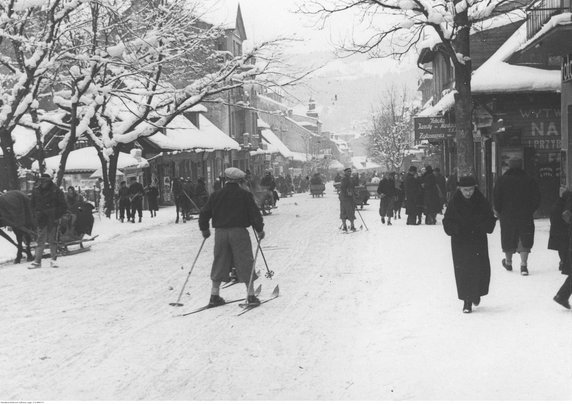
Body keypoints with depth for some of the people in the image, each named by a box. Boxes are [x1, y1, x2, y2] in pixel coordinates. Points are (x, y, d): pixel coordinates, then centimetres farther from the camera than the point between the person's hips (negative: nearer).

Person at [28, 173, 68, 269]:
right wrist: (36, 215, 6)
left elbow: (63, 207, -2)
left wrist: (56, 217, -7)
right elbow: (33, 205, 18)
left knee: (52, 240, 4)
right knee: (40, 240, 0)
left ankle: (53, 260, 13)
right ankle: (37, 261, 1)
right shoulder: (36, 190, 5)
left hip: (52, 220, -2)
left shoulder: (56, 191, -5)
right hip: (41, 221, 2)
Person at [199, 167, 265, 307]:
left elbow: (204, 213, 7)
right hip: (239, 232, -3)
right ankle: (251, 295, 3)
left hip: (220, 233, 3)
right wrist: (260, 230, 7)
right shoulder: (245, 195, -4)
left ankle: (214, 295, 13)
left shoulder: (215, 195, 4)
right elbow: (255, 214, -6)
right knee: (245, 263, 4)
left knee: (219, 263, 12)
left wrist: (204, 229, 22)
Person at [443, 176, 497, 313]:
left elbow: (490, 219, 4)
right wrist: (457, 229, -19)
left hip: (478, 241, 1)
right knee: (463, 271, -4)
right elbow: (447, 222, 0)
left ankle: (476, 293, 27)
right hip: (460, 242, -1)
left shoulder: (481, 202, -2)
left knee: (481, 269, -2)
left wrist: (482, 227, -15)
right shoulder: (454, 203, -4)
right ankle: (467, 301, 6)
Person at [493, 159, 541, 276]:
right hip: (526, 216, 0)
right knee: (525, 240, 3)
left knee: (508, 239, 14)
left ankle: (508, 262, 28)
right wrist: (530, 210, 13)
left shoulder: (502, 180, -3)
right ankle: (523, 265, -7)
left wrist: (498, 211, 10)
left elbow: (496, 198, -3)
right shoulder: (529, 180, -1)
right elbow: (537, 198, 1)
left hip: (507, 215, 0)